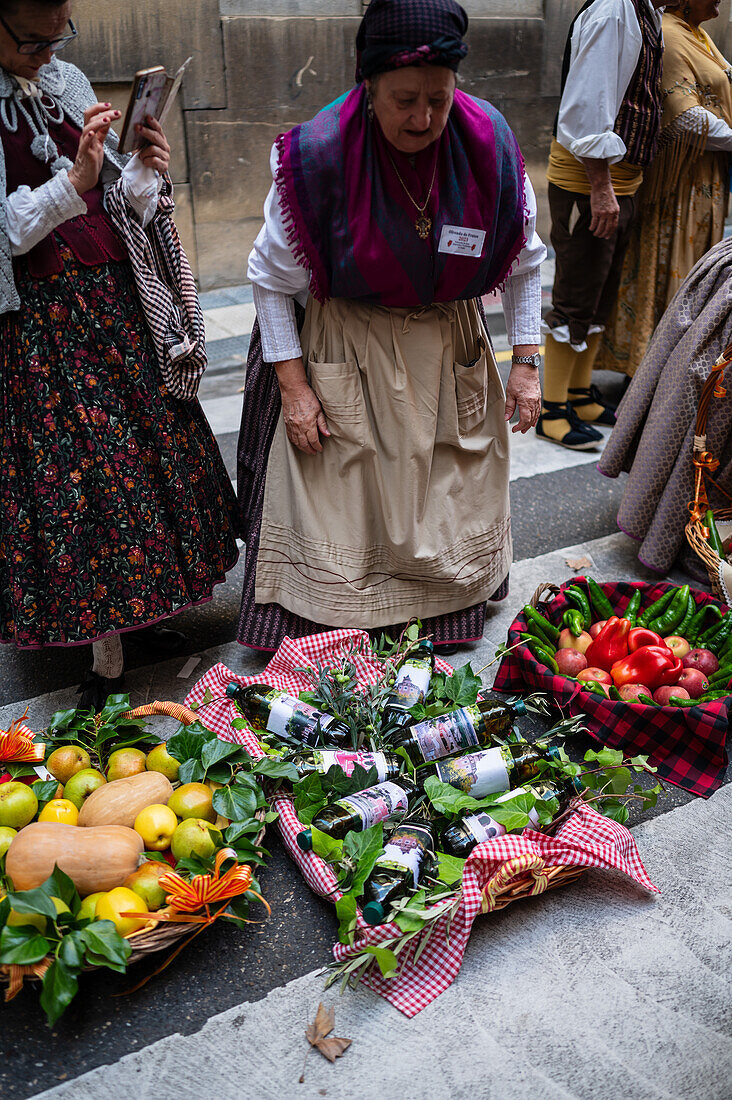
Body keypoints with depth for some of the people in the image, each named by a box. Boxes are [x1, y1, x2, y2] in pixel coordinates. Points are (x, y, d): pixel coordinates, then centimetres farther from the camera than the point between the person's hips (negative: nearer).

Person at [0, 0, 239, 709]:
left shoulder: (67, 82, 10)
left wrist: (141, 174, -6)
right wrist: (72, 182, -25)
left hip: (112, 299, 6)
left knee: (145, 447, 10)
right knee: (75, 471, -2)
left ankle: (140, 614, 30)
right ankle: (108, 658, 11)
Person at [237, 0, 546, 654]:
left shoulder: (489, 146, -12)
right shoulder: (317, 155, -21)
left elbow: (525, 263, 2)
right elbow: (273, 279, -10)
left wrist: (526, 362, 0)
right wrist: (293, 385, -12)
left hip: (452, 348, 3)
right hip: (346, 355, -2)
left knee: (451, 499, 12)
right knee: (339, 505, 2)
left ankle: (445, 617, 37)